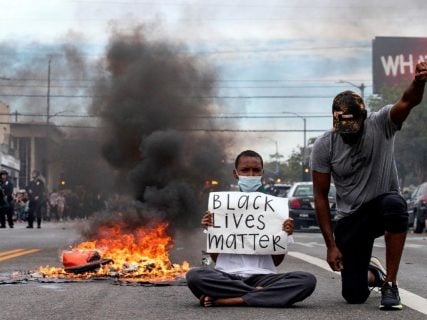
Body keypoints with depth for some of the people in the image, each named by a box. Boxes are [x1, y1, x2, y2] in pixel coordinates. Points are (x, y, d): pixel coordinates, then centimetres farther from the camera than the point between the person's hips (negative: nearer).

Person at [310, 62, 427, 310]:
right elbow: (321, 196, -6)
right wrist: (331, 245, -9)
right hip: (351, 218, 2)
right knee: (354, 295, -4)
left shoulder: (381, 124, -15)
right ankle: (372, 273, 37)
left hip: (383, 203, -1)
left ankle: (390, 284, -26)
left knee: (395, 205, -41)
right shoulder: (324, 146, -11)